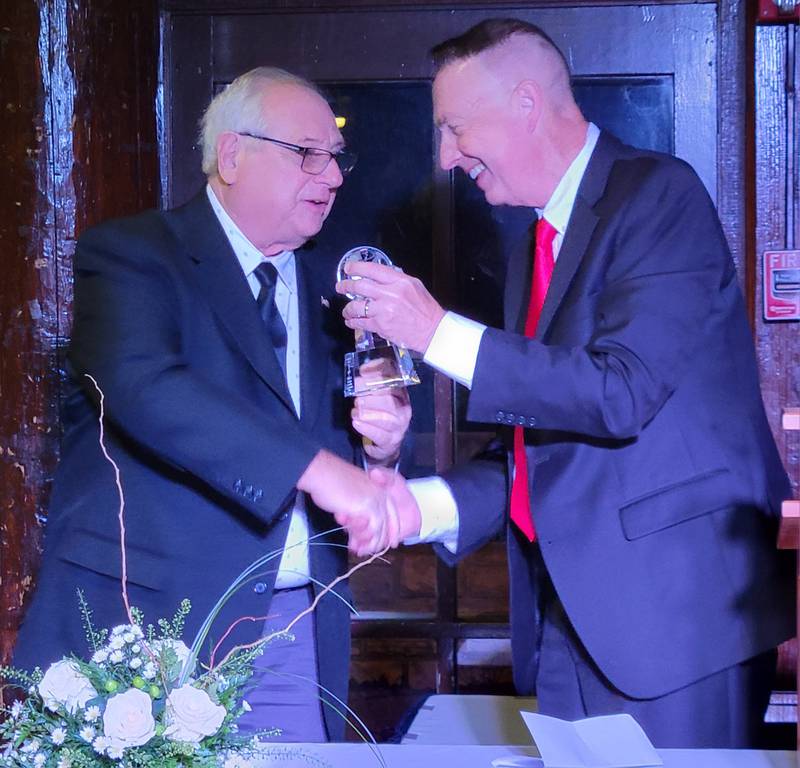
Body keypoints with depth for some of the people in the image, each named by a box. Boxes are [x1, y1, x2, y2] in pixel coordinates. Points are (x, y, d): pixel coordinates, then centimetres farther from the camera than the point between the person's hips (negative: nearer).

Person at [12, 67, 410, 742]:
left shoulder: (325, 282, 15)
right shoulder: (131, 253, -5)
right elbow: (141, 384, -25)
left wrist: (380, 444, -8)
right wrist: (316, 467, -32)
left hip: (295, 631, 5)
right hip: (145, 617, -5)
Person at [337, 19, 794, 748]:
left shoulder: (658, 193, -10)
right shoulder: (536, 245, 15)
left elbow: (622, 392, -22)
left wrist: (438, 332, -18)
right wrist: (423, 504, 0)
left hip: (674, 606, -8)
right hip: (566, 611, 8)